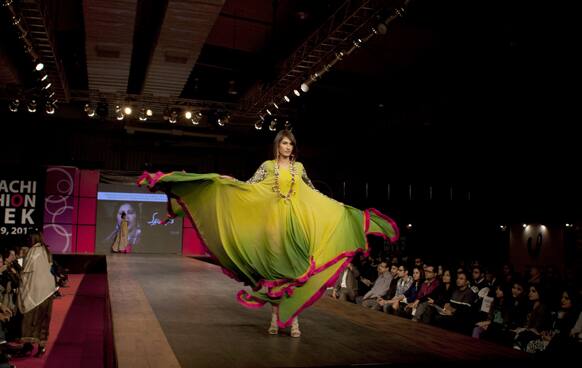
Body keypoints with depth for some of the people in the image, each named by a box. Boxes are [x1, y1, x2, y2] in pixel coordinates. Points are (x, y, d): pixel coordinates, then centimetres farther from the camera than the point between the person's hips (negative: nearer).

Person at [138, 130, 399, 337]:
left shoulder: (298, 167, 14)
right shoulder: (267, 166, 7)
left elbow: (313, 192, 21)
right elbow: (249, 187, 0)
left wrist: (338, 206, 21)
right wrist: (229, 181, -17)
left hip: (296, 220, 1)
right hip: (273, 220, -1)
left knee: (296, 267, -5)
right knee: (274, 269, 0)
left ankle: (293, 318, -1)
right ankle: (276, 316, 10)